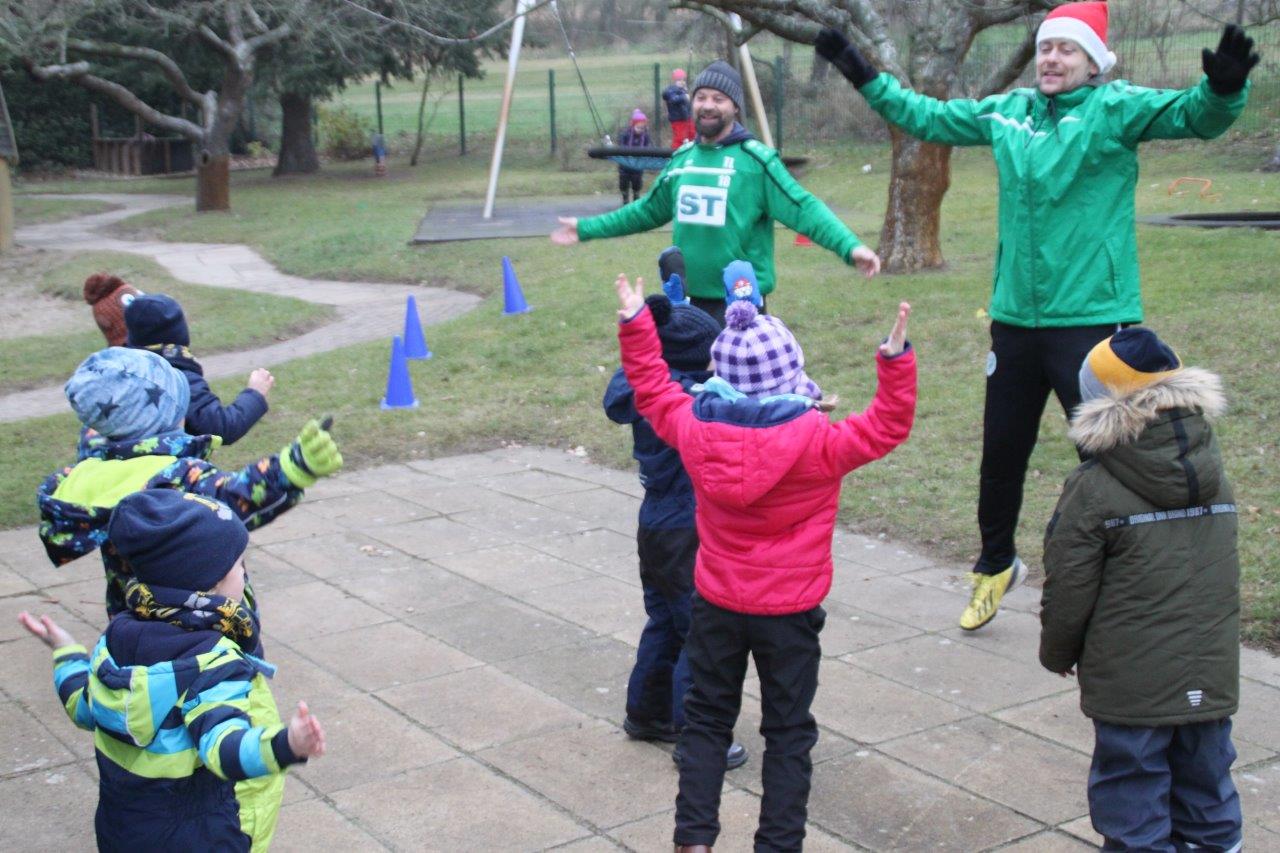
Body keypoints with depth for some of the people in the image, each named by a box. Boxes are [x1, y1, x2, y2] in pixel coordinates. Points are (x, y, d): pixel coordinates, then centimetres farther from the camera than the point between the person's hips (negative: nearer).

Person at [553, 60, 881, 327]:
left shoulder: (755, 159, -9)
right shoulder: (682, 158, 9)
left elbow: (803, 208, -16)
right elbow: (648, 210, 21)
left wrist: (850, 246, -31)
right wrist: (587, 228, 24)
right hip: (690, 299, 6)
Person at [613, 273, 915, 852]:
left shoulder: (695, 428, -11)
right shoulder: (818, 443, -21)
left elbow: (652, 391, 7)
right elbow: (887, 427, -10)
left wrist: (635, 324, 14)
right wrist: (895, 359, -13)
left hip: (716, 606, 3)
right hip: (789, 613, -3)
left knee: (707, 718, 19)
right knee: (788, 733, 12)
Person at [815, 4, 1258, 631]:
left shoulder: (1116, 109, -6)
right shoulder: (1007, 112, 10)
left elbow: (1195, 115, -20)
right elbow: (927, 117, 21)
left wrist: (1223, 89, -41)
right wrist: (864, 77, 20)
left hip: (1091, 320, -5)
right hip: (1015, 319, 6)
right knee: (1001, 454, 17)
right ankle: (995, 566, 40)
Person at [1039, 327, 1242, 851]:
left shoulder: (1093, 490, -15)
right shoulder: (1215, 477, 4)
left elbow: (1067, 592, -10)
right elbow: (1221, 577, 13)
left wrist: (1057, 654, 9)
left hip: (1132, 686, -6)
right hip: (1211, 680, 6)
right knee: (1207, 796, 19)